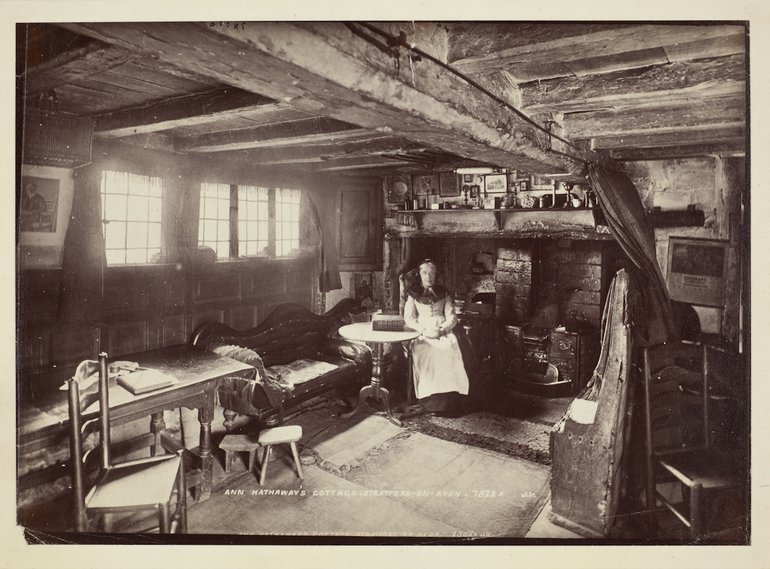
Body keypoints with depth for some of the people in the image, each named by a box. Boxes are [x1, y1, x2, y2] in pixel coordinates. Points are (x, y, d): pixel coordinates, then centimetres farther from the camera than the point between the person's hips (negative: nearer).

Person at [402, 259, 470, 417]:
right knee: (425, 354, -33)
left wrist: (441, 330, -11)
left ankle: (449, 401, -30)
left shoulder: (443, 292, 17)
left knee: (451, 350, -32)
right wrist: (424, 330, -12)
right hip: (421, 333, -1)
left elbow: (452, 317, 9)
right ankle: (429, 401, -31)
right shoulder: (413, 293, 14)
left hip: (443, 331, 1)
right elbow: (409, 318, 5)